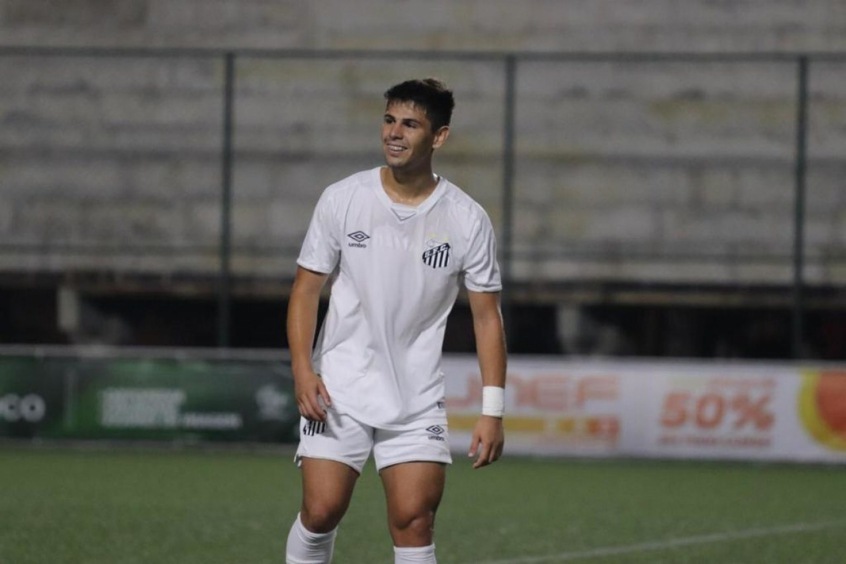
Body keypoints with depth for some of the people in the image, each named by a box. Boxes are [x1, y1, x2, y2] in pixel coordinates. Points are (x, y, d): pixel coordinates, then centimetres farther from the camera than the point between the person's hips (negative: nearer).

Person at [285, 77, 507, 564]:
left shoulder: (468, 220, -3)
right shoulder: (342, 200, -2)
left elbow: (487, 314, 1)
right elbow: (307, 288, 4)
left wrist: (493, 411, -5)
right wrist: (303, 369, -9)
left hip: (417, 404, 0)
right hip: (338, 391, 0)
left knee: (415, 520, -9)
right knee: (321, 510, -7)